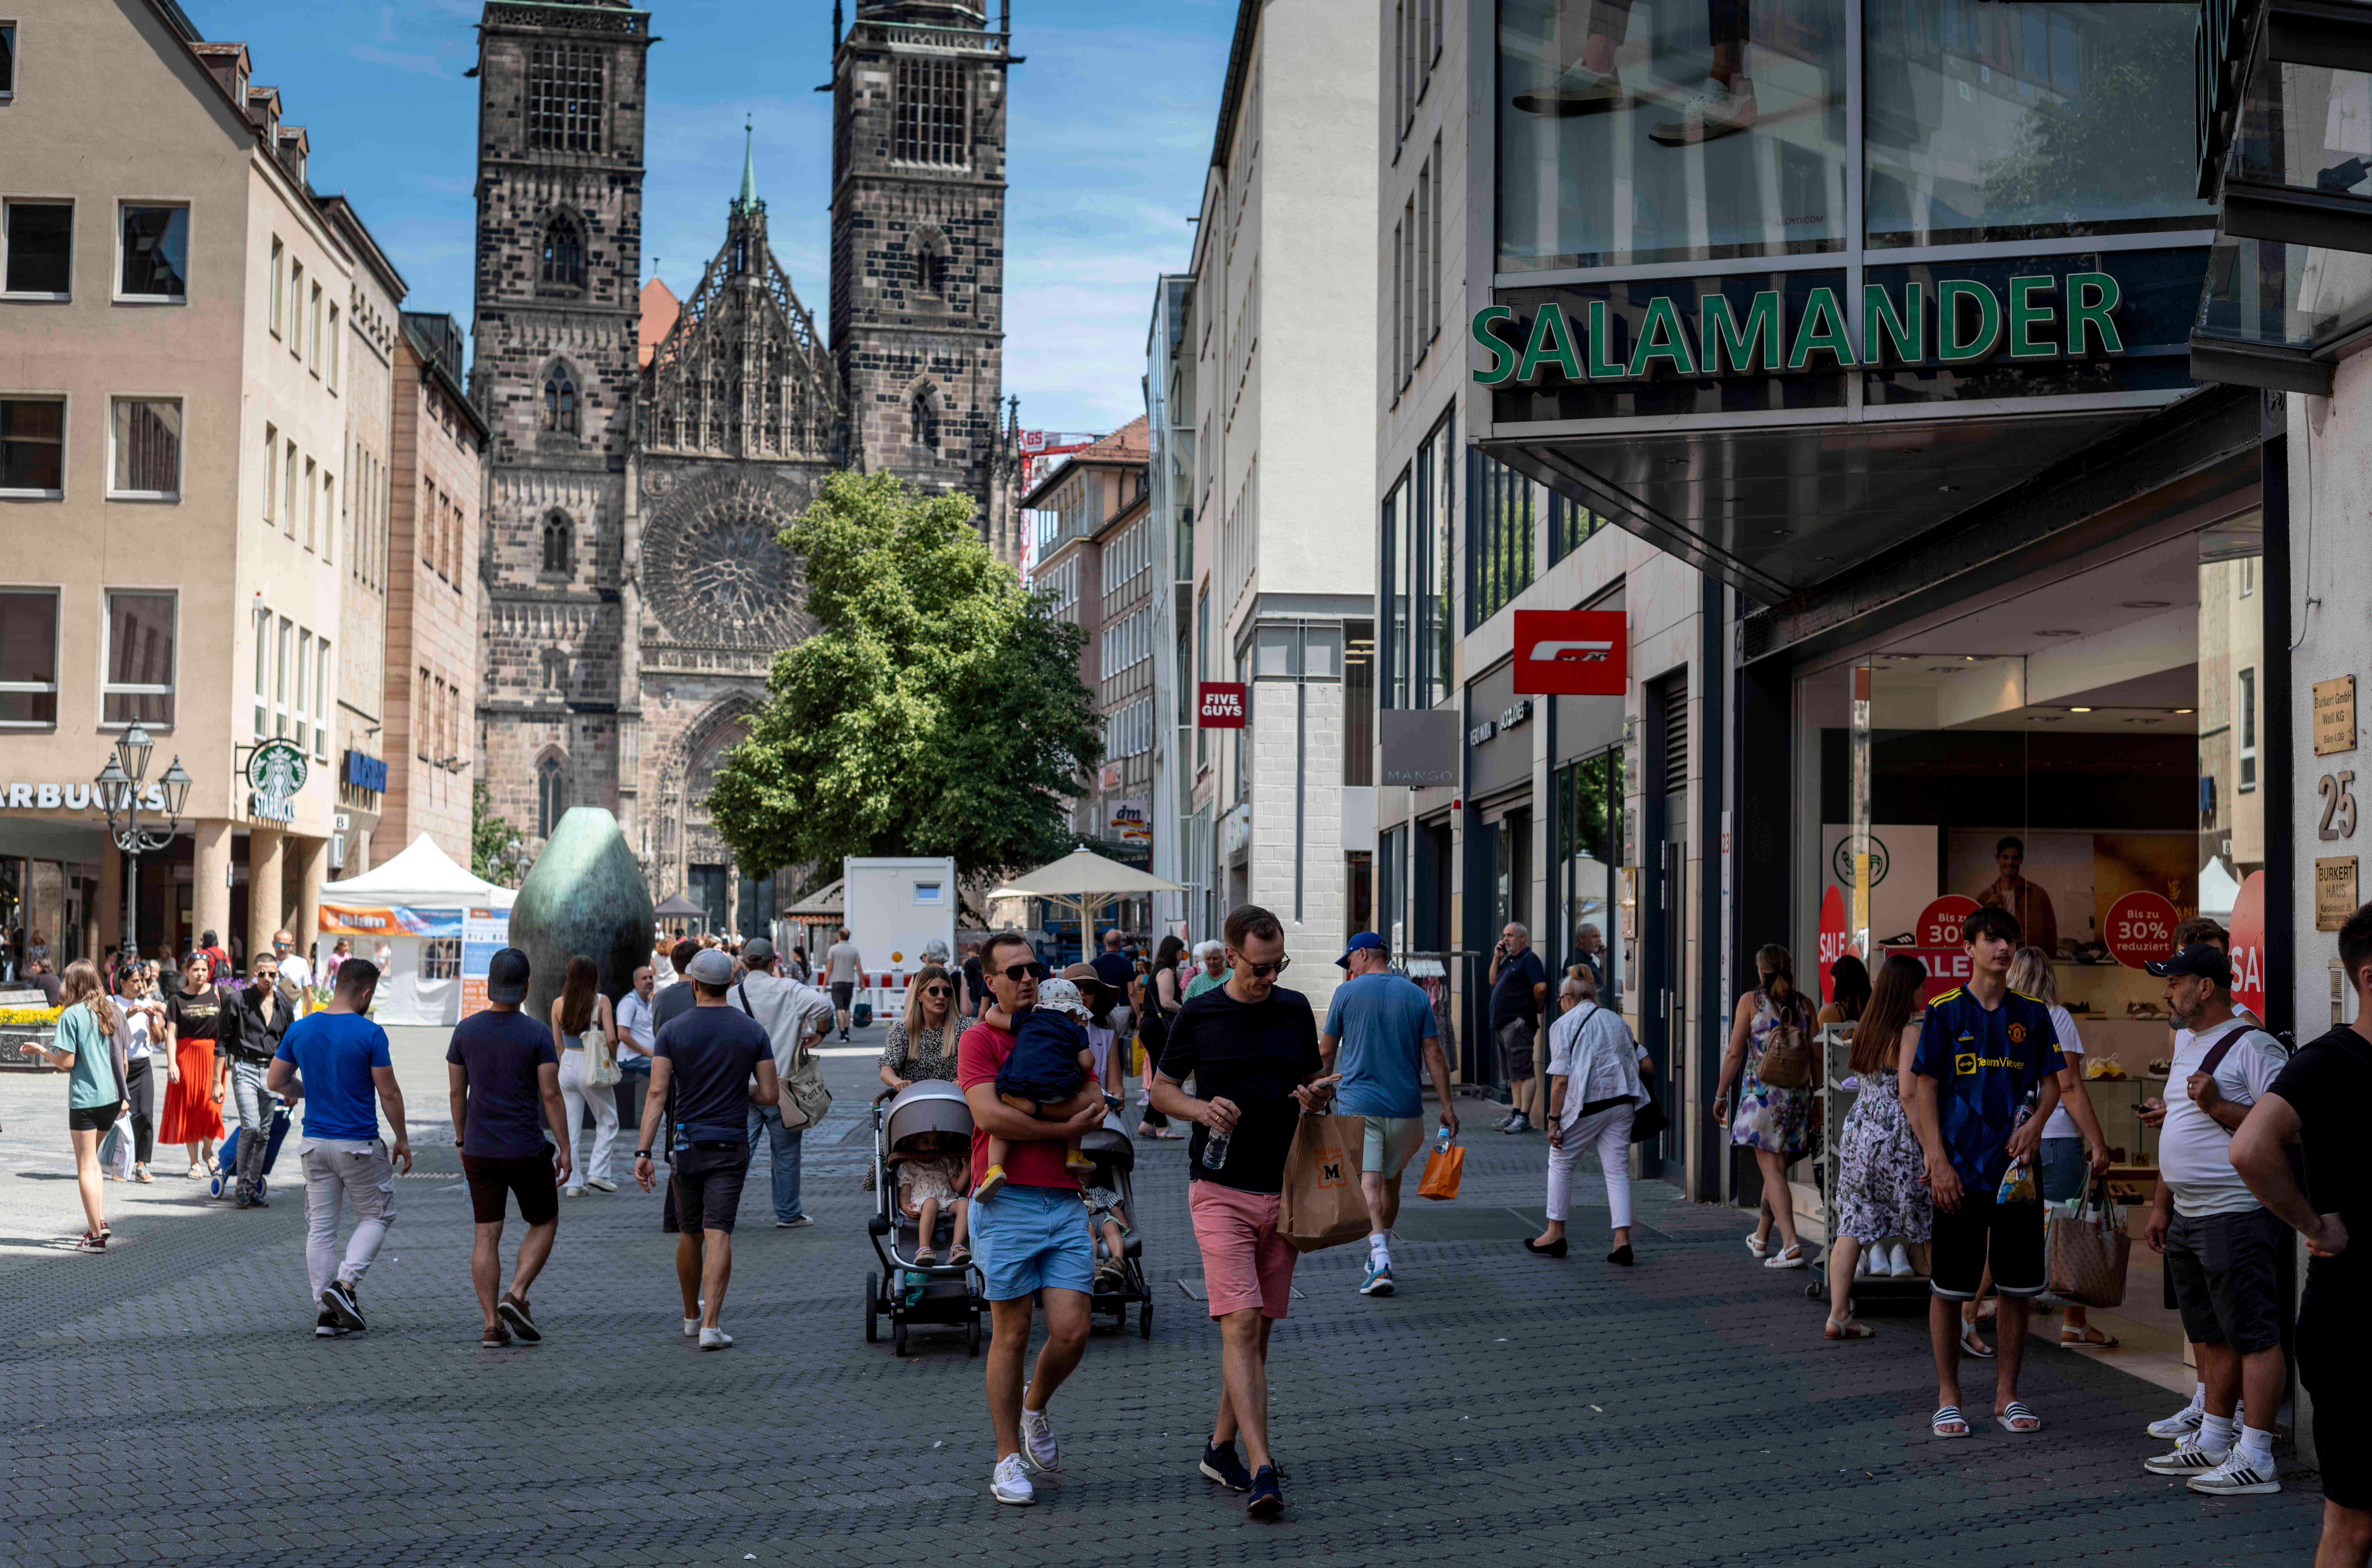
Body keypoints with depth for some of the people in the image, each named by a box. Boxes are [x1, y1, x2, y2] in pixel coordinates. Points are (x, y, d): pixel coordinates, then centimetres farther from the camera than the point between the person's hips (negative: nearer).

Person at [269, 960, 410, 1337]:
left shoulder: (299, 1029, 1)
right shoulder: (370, 1034, -13)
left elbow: (276, 1082, 8)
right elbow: (389, 1093, -10)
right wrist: (402, 1140, 2)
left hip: (315, 1143, 4)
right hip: (359, 1144, -4)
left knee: (320, 1227, 10)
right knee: (376, 1216, 13)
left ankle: (326, 1312, 9)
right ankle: (345, 1284, -6)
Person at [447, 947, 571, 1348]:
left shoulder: (466, 1030, 0)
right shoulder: (538, 1034, -10)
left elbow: (456, 1091, 6)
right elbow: (552, 1095, -13)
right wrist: (566, 1150, -7)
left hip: (479, 1150, 3)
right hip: (526, 1150, -3)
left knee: (487, 1236, 6)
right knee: (544, 1225, 14)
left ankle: (492, 1325, 1)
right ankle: (516, 1297, -4)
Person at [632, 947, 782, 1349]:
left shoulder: (673, 1030, -4)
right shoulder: (753, 1031, -2)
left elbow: (657, 1094, -11)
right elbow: (771, 1095, -3)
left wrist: (643, 1152, -12)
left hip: (687, 1146, 1)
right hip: (731, 1146, -1)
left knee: (691, 1233, 16)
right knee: (718, 1234, -5)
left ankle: (692, 1316, 33)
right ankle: (710, 1325, -16)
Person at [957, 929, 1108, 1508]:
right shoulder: (979, 1038, 0)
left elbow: (1095, 1108, 8)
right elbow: (990, 1114, -15)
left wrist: (1025, 1118, -7)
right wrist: (1062, 1128, -7)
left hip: (1064, 1200, 4)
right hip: (1007, 1203, -4)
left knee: (1072, 1331, -3)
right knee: (1012, 1333, 1)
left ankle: (1036, 1406, 27)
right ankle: (1009, 1460, 12)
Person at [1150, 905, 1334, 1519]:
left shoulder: (1296, 1009, 7)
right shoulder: (1197, 1016, -1)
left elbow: (1315, 1079, 18)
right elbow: (1162, 1088, 7)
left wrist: (1319, 1094, -6)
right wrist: (1202, 1109, -13)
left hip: (1282, 1189, 4)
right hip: (1221, 1190, -4)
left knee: (1259, 1331, 10)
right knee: (1240, 1325, -14)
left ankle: (1221, 1447, 24)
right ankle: (1262, 1469, -19)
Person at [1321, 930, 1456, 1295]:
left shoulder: (1347, 993, -1)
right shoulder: (1415, 995, 5)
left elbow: (1326, 1051, 4)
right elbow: (1434, 1054, 1)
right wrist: (1447, 1106, 4)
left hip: (1358, 1103, -3)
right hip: (1405, 1105, 3)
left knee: (1367, 1181, -11)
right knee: (1391, 1181, 17)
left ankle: (1381, 1264, -26)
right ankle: (1379, 1257, 31)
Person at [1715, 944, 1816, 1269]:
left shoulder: (1751, 1001, -3)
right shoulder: (1804, 1004, 7)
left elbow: (1735, 1053, -5)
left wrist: (1721, 1095, 3)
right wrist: (1814, 1097, 14)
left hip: (1762, 1092, -5)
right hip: (1798, 1094, 5)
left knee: (1772, 1170, -7)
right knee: (1777, 1167, 16)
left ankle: (1791, 1244, -20)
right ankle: (1761, 1239, 31)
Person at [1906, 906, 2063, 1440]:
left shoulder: (2032, 1014, 7)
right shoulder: (1945, 1011, -2)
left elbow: (2051, 1082, 11)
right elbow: (1925, 1088, -3)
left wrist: (2036, 1123, -10)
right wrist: (1938, 1160, -11)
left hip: (2016, 1170, 3)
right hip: (1960, 1170, -3)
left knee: (2018, 1287, 6)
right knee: (1949, 1288, 2)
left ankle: (2007, 1396, 18)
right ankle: (1948, 1398, 13)